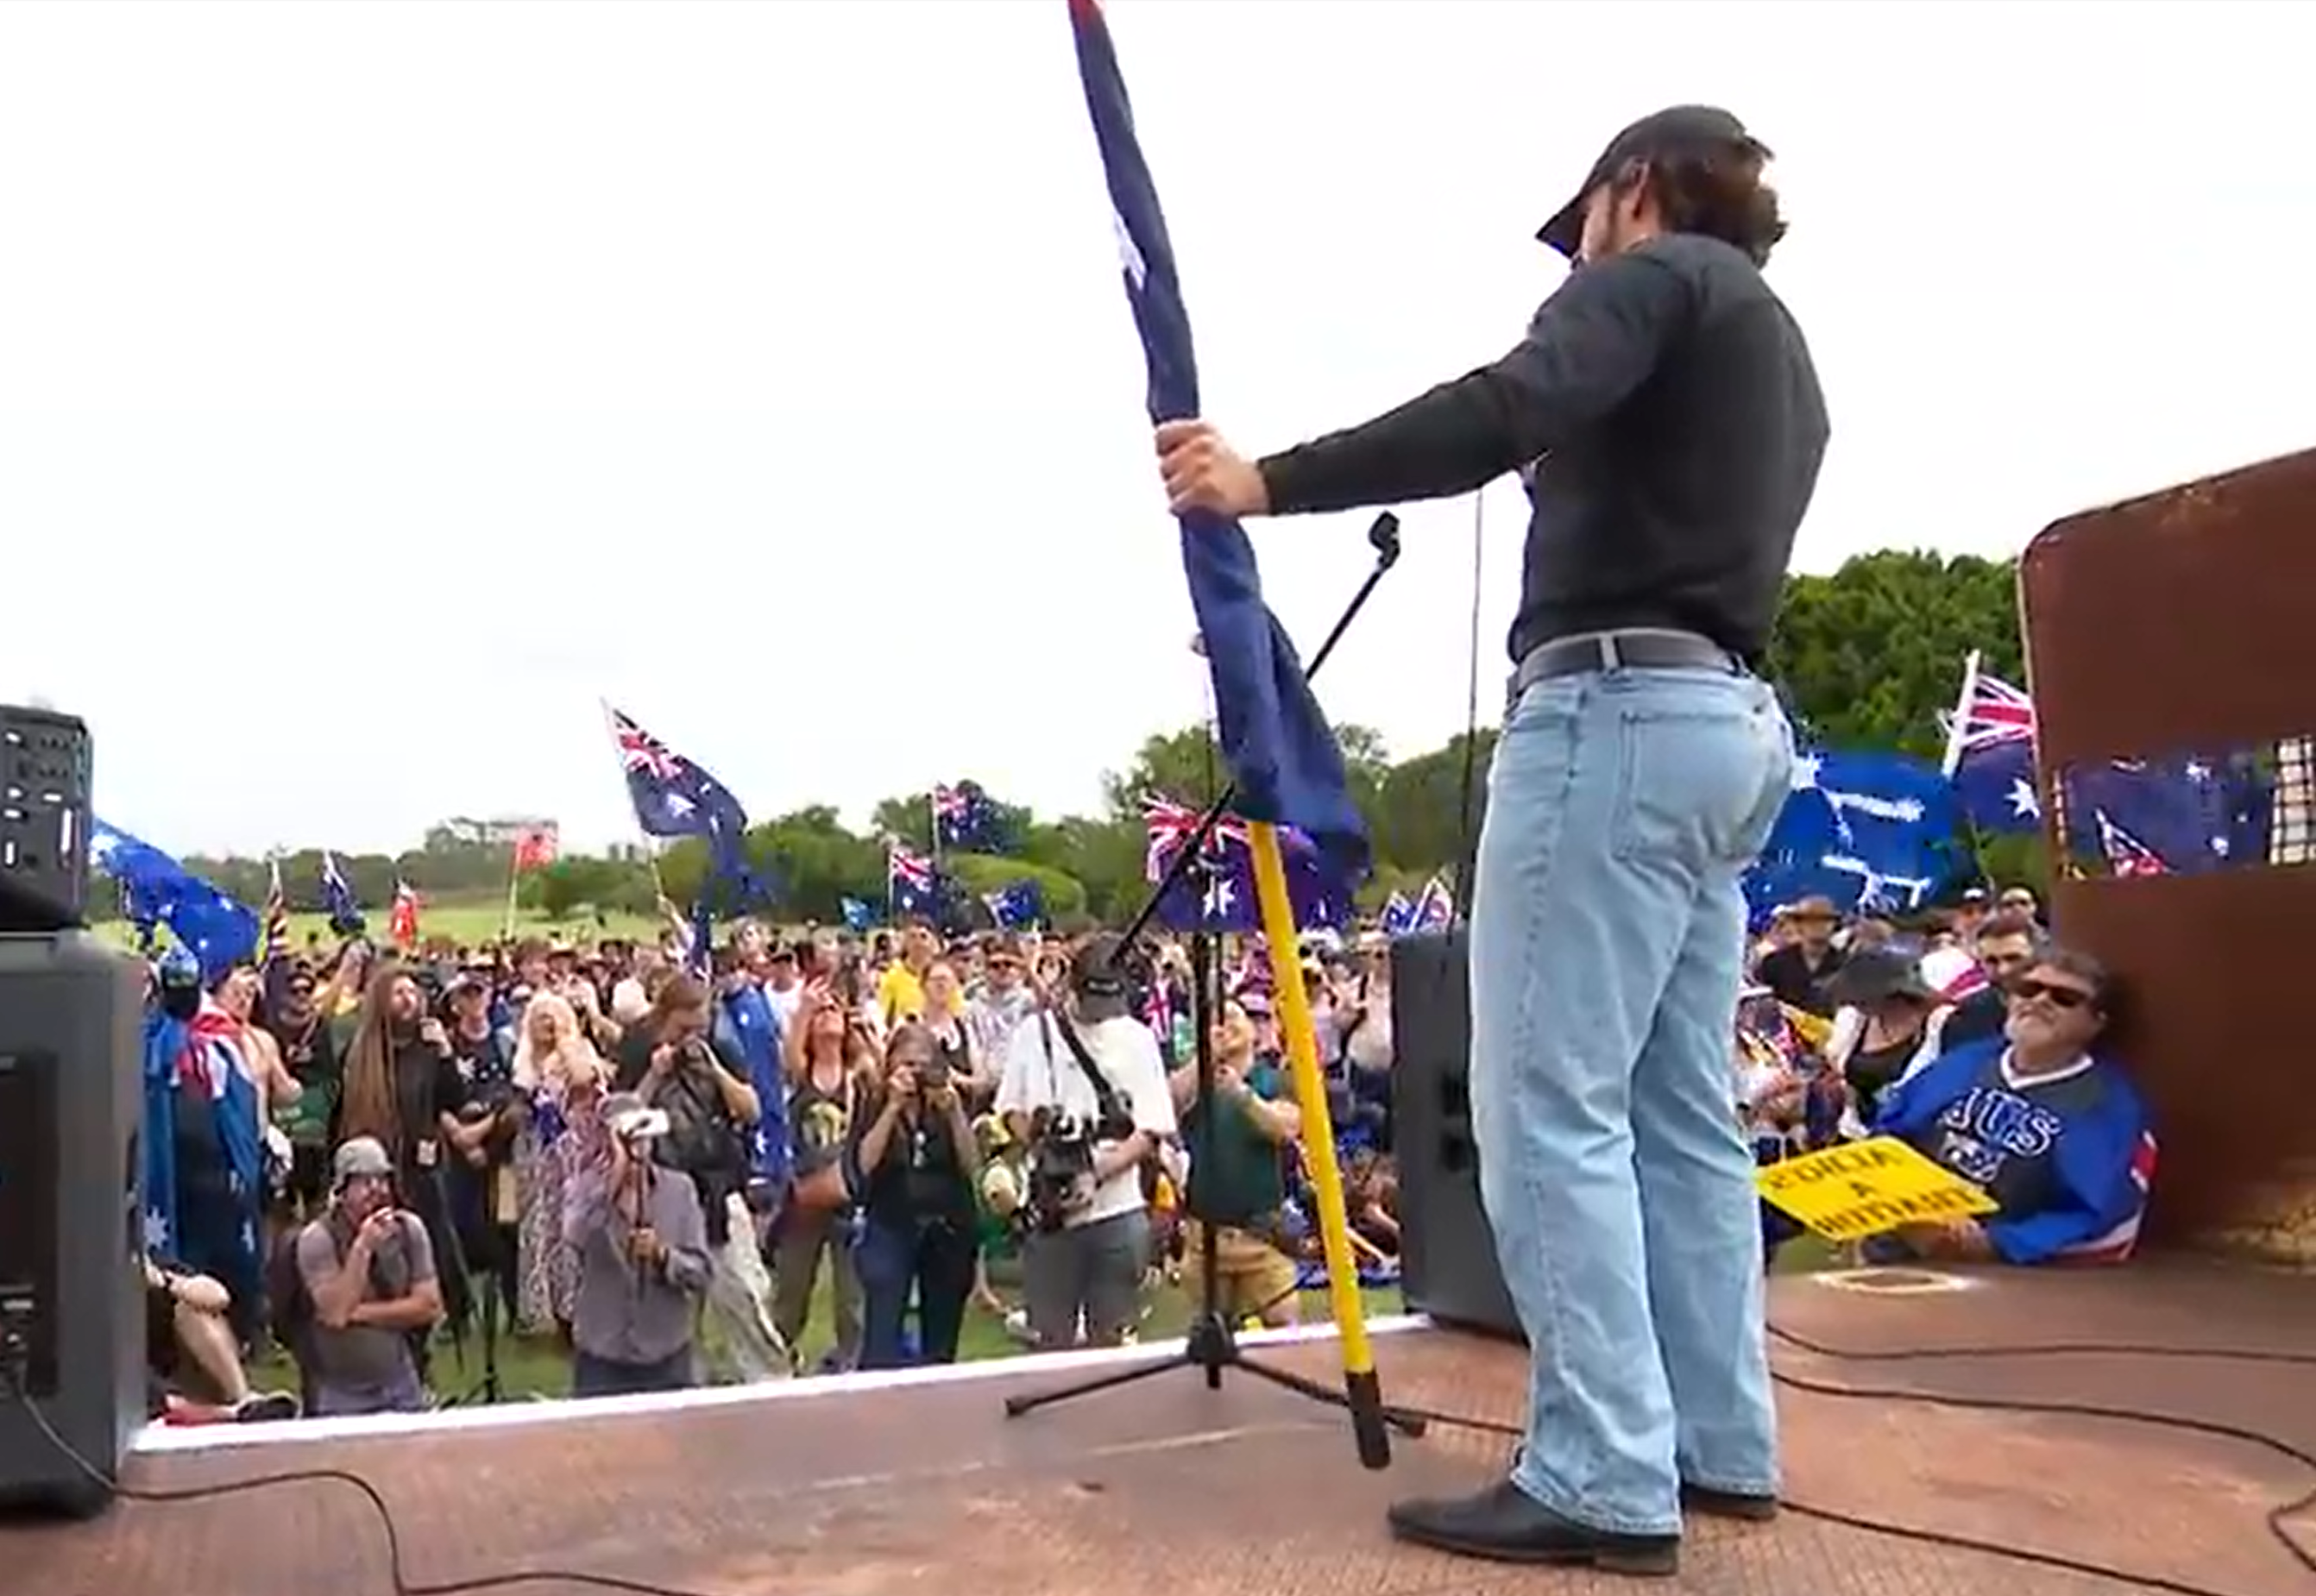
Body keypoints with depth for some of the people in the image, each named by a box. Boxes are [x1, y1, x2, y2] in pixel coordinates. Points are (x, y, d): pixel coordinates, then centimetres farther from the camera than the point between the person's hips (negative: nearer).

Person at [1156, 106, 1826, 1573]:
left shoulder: (1657, 277, 0)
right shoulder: (1784, 365, 27)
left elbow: (1504, 414, -19)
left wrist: (1268, 483, -20)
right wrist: (1570, 468, 26)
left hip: (1619, 707, -10)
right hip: (1730, 724, 10)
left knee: (1551, 1107, -10)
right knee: (1682, 1111, 11)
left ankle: (1607, 1483, -9)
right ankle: (1721, 1447, 16)